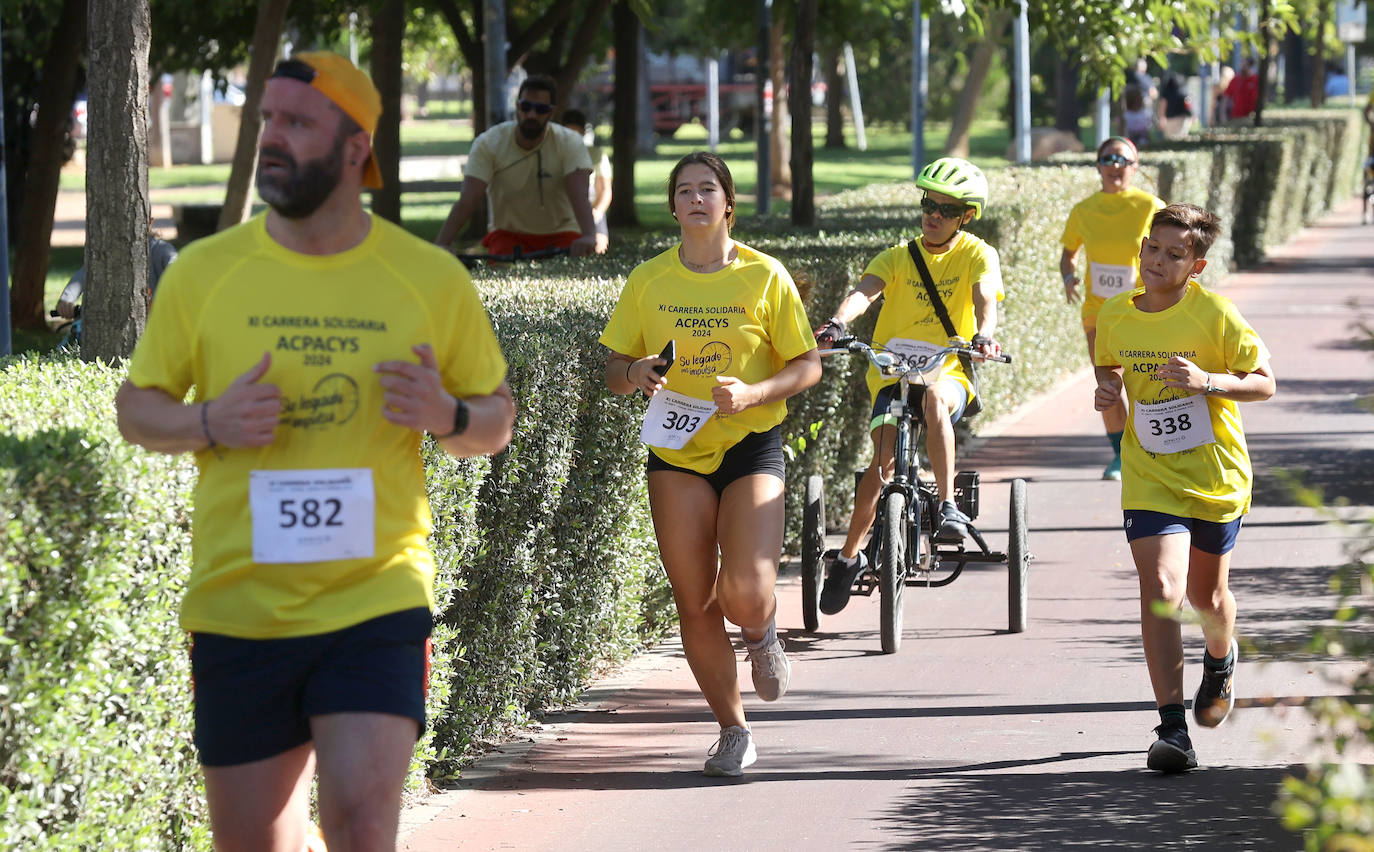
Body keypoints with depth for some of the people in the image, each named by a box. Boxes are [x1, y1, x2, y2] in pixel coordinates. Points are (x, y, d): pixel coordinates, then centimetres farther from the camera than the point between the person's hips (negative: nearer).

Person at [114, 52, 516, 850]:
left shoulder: (432, 278, 1)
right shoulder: (203, 272, 1)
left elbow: (497, 422, 11)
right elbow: (136, 407, 9)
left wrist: (447, 416, -13)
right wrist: (209, 424, -13)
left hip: (377, 599, -2)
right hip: (238, 607, 2)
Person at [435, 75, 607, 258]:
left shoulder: (570, 143, -13)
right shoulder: (488, 144, -13)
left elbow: (579, 196, -28)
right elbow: (467, 201, -21)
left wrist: (588, 237, -48)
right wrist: (441, 244, -36)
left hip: (560, 235, 1)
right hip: (508, 233, 0)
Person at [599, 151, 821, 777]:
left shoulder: (764, 276, -1)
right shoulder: (648, 281, 5)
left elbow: (808, 366, 0)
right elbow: (614, 368, 10)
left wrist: (753, 393, -17)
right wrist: (635, 373, -13)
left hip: (751, 446, -2)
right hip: (676, 452, 2)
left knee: (746, 591, -19)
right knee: (695, 605, 0)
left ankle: (762, 634, 19)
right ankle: (733, 731, 17)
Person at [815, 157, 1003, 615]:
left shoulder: (978, 256, 2)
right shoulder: (898, 258, 5)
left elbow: (985, 298, -18)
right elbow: (865, 291, -14)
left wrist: (984, 334, -41)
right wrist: (838, 322, -36)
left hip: (949, 372, -1)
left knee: (935, 399, -38)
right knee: (884, 461, -16)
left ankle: (949, 508, -32)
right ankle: (849, 556, 3)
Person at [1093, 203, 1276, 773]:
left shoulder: (1214, 314, -12)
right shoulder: (1115, 316, -2)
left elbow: (1264, 384, -9)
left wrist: (1207, 382, -25)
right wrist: (1105, 391, -5)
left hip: (1216, 477, -1)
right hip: (1150, 479, 1)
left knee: (1206, 596, 16)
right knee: (1160, 591, -17)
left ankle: (1220, 661, 53)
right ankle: (1173, 730, -17)